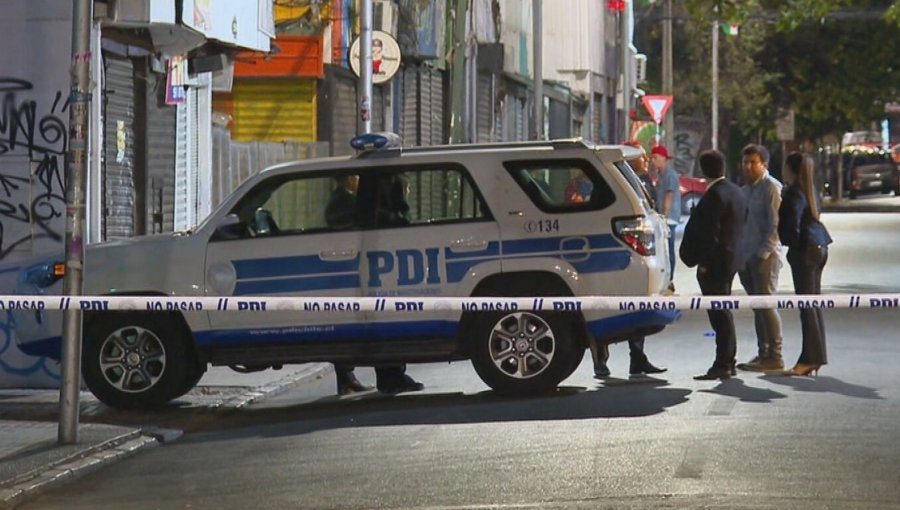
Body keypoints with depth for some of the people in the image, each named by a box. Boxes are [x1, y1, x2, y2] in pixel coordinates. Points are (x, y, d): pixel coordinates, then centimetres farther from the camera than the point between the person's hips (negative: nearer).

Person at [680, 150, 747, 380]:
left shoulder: (715, 194, -17)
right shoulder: (736, 192, 12)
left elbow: (709, 231, -21)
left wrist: (703, 261, -17)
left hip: (715, 262, -10)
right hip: (731, 260, 10)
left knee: (719, 313, -8)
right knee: (723, 313, 16)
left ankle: (722, 364, -8)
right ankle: (728, 362, 21)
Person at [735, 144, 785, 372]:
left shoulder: (771, 188, -9)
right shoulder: (745, 189, 16)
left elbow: (776, 225, -15)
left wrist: (763, 253, -18)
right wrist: (738, 254, 12)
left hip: (764, 257, -8)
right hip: (746, 257, 8)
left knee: (766, 305, -8)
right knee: (757, 307, 9)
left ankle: (775, 356, -6)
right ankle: (763, 353, 14)